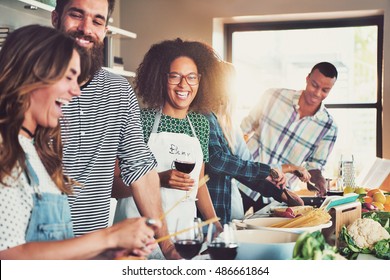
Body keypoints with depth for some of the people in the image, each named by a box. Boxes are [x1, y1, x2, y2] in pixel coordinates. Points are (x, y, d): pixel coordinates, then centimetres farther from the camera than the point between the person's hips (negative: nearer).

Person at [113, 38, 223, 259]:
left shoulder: (201, 123, 9)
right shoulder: (142, 120, -7)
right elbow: (115, 182, -10)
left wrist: (216, 225, 11)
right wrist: (160, 179, -21)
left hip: (183, 227, 4)